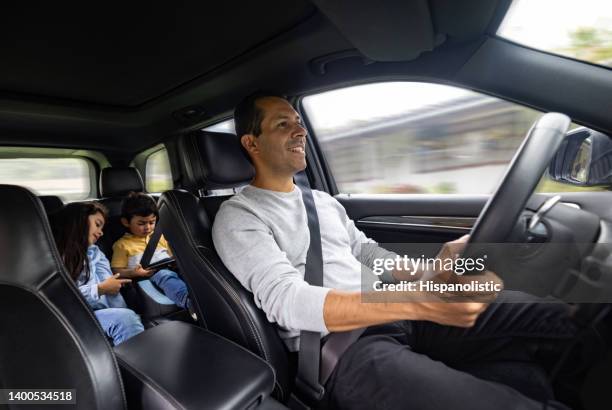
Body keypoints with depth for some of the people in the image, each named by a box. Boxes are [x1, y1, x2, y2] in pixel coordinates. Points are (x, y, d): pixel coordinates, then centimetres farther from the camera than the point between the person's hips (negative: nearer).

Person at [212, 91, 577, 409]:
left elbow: (368, 255, 17)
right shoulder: (238, 216, -6)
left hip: (394, 316, 7)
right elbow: (287, 303, -20)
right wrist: (417, 301, -33)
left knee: (549, 314, -6)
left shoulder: (323, 200, 18)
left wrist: (431, 274, -4)